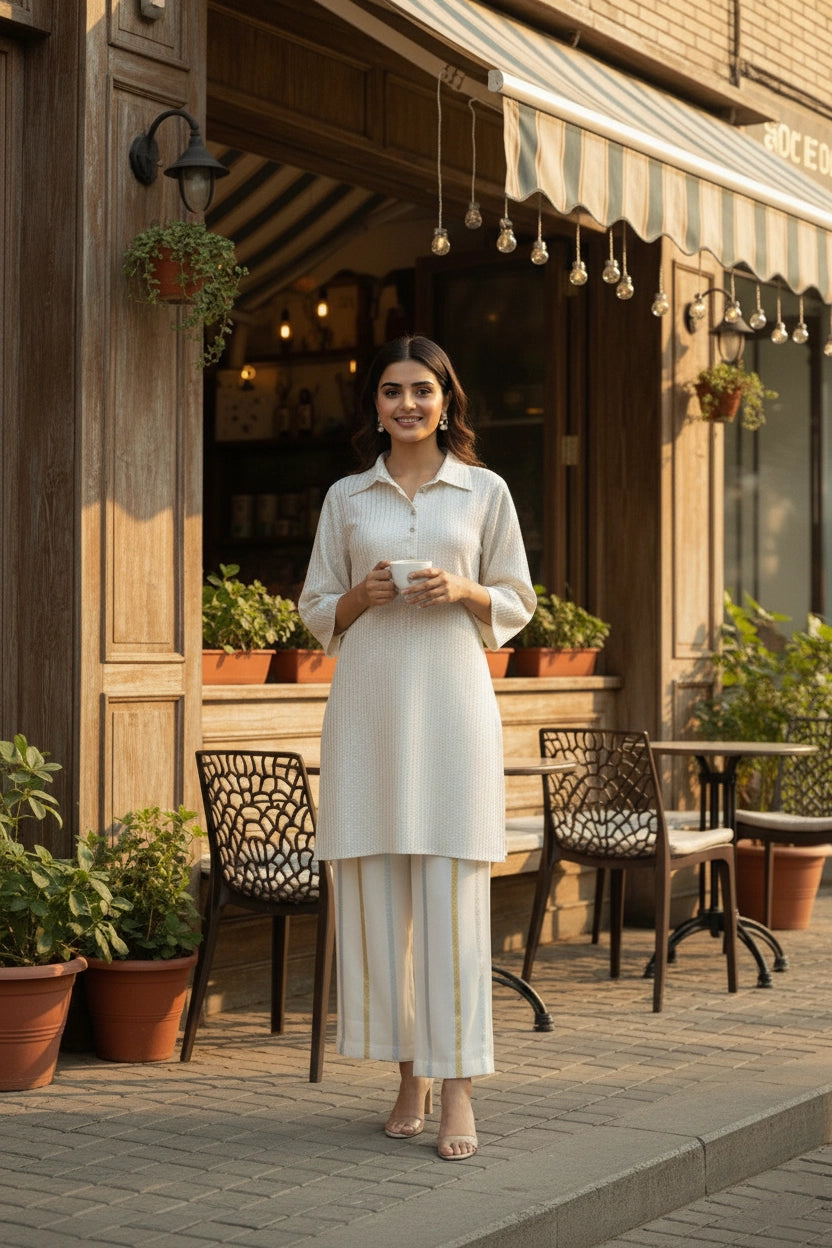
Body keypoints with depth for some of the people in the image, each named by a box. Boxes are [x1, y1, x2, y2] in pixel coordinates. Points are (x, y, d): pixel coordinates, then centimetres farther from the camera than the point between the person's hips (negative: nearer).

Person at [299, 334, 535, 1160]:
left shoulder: (485, 491, 8)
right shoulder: (345, 497, 12)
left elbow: (517, 604, 11)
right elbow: (316, 611, 14)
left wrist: (463, 591, -9)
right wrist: (362, 595, -6)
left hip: (451, 696, -2)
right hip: (368, 698, 2)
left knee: (452, 889, -6)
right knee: (374, 889, 1)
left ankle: (457, 1085, -2)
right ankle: (410, 1075, 13)